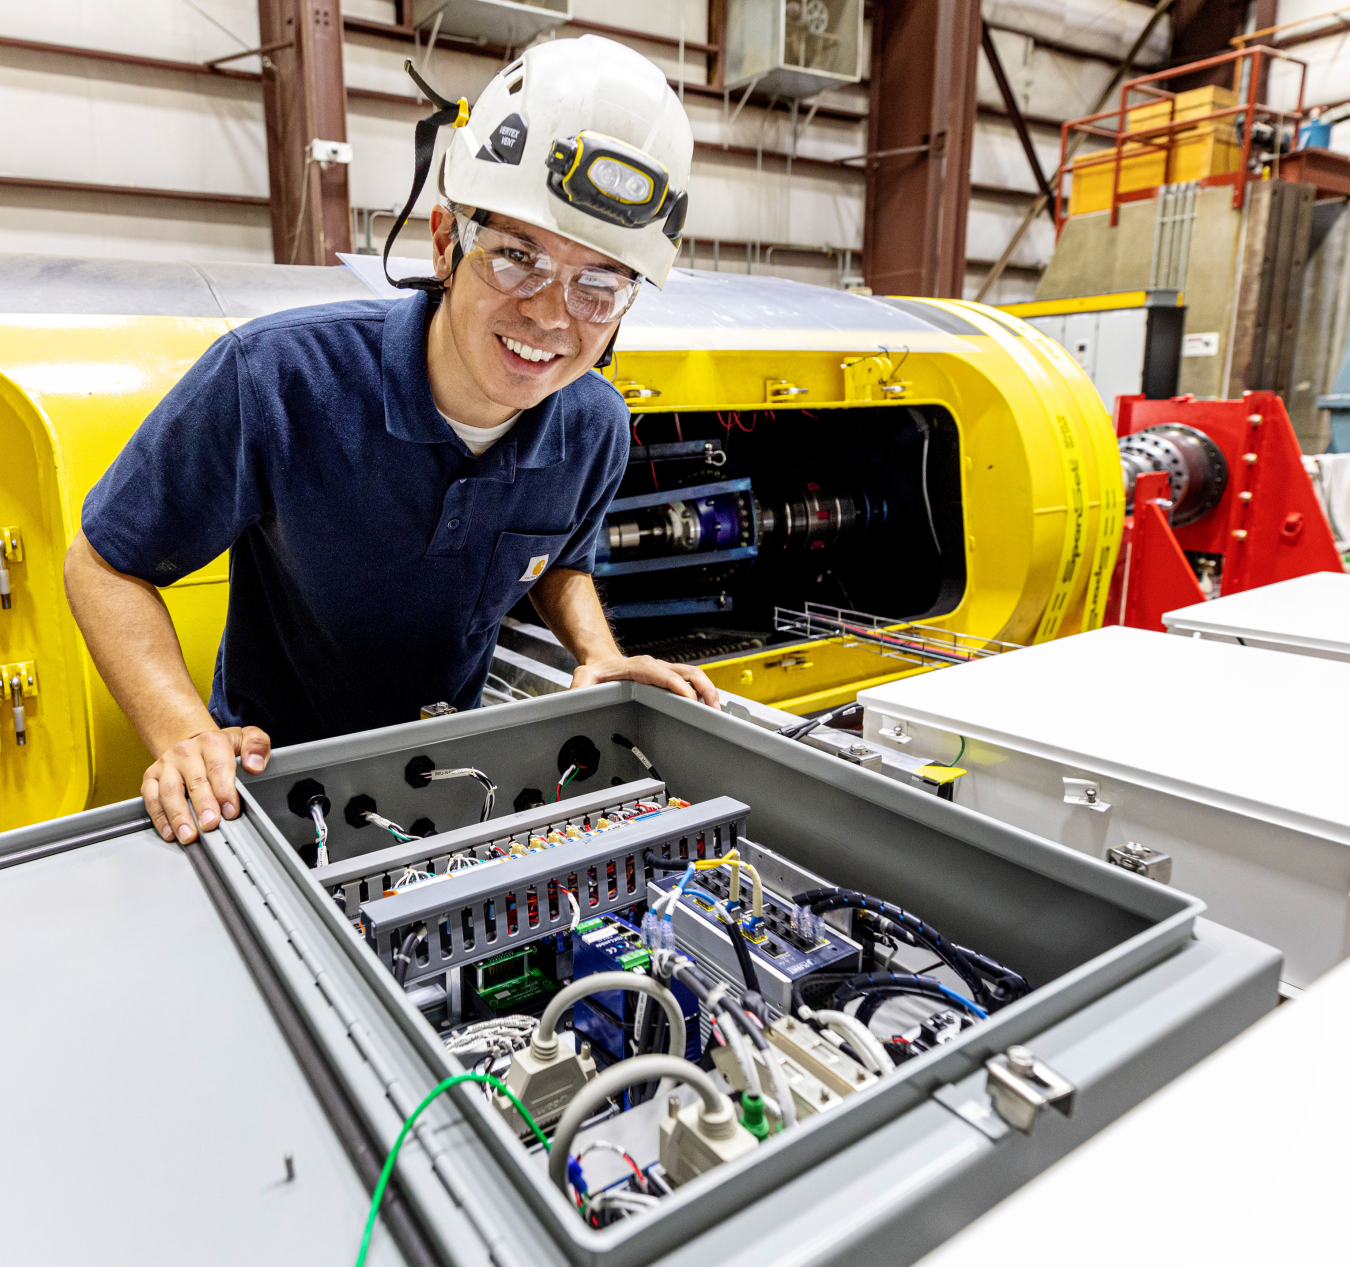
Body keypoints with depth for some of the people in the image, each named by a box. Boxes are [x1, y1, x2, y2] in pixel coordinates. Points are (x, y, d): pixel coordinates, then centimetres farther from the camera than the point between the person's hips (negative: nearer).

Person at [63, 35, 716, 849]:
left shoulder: (595, 428, -13)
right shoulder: (277, 378, -26)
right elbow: (106, 564, -13)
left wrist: (601, 657, -10)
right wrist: (185, 736, -26)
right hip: (273, 770, -3)